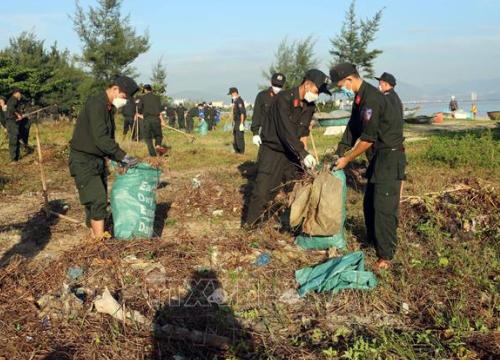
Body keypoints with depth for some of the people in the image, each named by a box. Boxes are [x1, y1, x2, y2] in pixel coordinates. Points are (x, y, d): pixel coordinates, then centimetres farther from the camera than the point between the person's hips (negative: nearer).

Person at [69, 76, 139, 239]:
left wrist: (120, 159, 5)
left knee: (97, 202, 13)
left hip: (97, 160, 9)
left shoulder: (108, 108, 11)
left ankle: (94, 235, 23)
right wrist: (123, 156, -23)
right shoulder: (96, 104, -20)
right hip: (83, 160, -9)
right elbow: (101, 138, -27)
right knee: (98, 201, -11)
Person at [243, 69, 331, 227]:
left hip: (291, 152, 7)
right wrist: (303, 154, -31)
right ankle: (248, 225, 5)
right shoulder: (283, 98, -20)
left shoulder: (310, 106, 3)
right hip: (272, 150, -7)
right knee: (263, 191, -8)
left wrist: (302, 154, -9)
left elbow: (303, 132, 6)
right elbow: (286, 131, -28)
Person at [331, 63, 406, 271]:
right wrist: (339, 154, 8)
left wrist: (347, 160, -10)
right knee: (369, 204, 15)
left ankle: (386, 256, -1)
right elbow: (352, 129, 15)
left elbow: (368, 139, -20)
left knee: (383, 207, -8)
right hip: (379, 156, 10)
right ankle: (373, 242, 28)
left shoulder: (371, 99, -21)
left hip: (390, 156, -10)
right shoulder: (360, 98, 11)